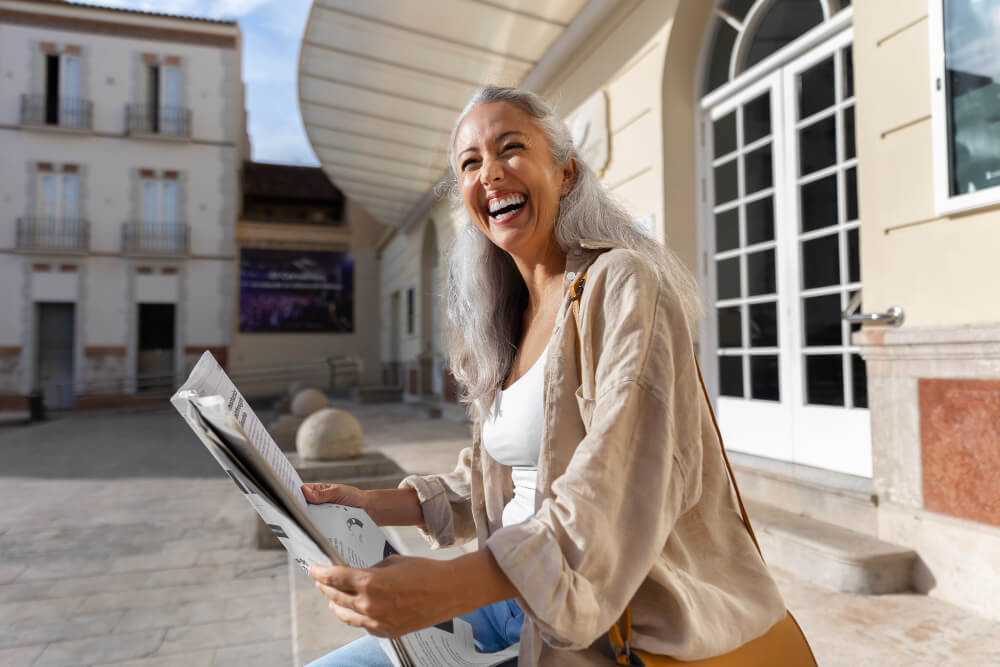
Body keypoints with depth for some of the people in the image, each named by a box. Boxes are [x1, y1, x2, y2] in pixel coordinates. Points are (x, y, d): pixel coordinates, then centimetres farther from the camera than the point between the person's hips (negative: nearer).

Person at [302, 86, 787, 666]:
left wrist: (450, 586, -34)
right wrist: (369, 505, 3)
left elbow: (626, 492, -25)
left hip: (639, 615, -7)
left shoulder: (623, 284, -14)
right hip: (524, 595, 7)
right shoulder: (503, 320, 9)